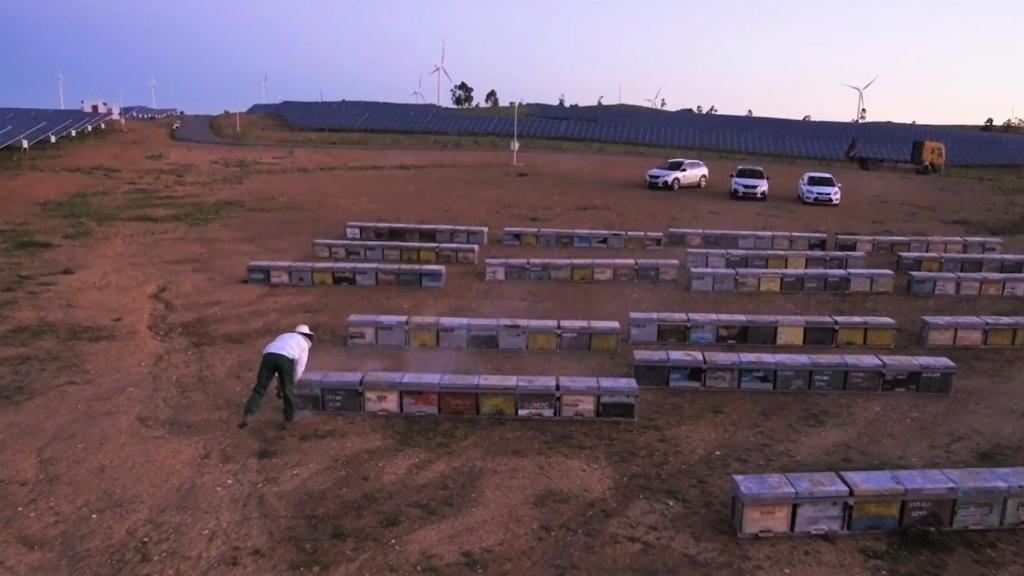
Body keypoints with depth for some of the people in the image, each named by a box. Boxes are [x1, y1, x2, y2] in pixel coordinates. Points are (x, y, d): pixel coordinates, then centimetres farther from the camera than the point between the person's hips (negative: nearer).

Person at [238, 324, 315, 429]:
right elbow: (299, 367, 22)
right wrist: (292, 382, 33)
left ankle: (246, 416, -8)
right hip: (285, 359, -3)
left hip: (268, 356, 3)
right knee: (288, 391, 14)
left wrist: (279, 385, 44)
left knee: (259, 389, 7)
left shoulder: (282, 337, 43)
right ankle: (288, 419, 21)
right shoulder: (304, 343, 29)